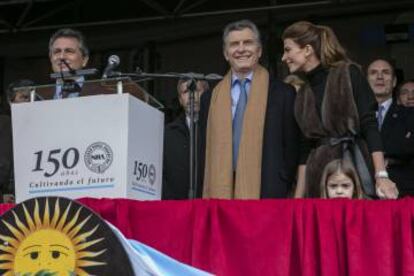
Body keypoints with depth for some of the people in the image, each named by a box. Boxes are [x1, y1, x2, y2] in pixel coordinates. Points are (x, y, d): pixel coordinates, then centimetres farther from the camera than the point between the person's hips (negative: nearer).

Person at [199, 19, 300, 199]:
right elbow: (205, 151, 16)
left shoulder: (283, 94, 7)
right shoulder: (210, 98, 15)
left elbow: (292, 148, 5)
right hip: (220, 192, 2)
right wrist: (207, 192, 6)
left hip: (266, 192, -2)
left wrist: (281, 190, -3)